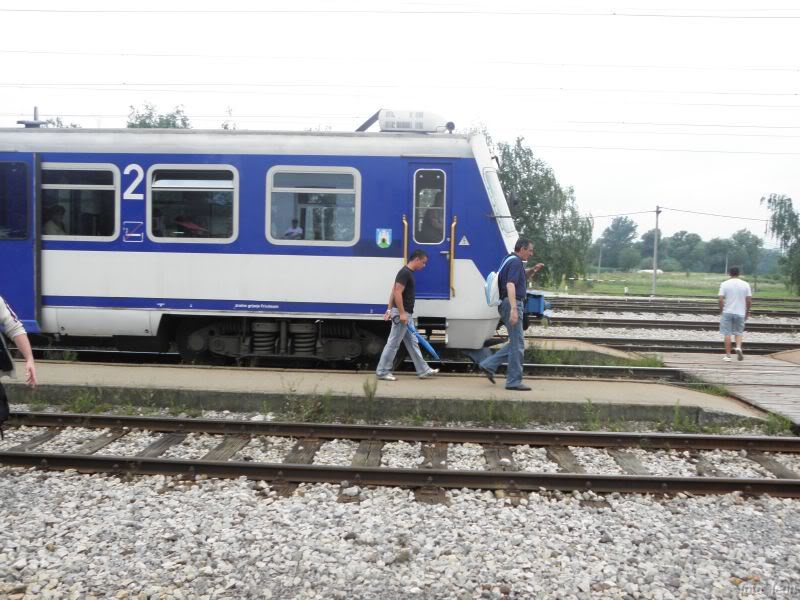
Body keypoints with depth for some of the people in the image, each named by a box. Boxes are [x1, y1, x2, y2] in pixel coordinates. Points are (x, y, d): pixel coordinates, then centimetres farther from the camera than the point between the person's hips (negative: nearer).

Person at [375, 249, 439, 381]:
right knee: (393, 344, -4)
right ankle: (382, 372, 3)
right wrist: (402, 313, -23)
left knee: (413, 343, 13)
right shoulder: (405, 273, -16)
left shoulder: (408, 273, 14)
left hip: (406, 314, 10)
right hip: (402, 314, -10)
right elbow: (397, 293, -23)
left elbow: (393, 291, 17)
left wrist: (389, 310, 15)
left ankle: (423, 370, 18)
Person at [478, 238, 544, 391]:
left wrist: (533, 270, 15)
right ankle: (514, 381, 2)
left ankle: (488, 365, 12)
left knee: (516, 342, 16)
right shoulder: (516, 262, -14)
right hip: (511, 304, -10)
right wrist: (513, 309, -35)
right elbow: (510, 285, -26)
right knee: (517, 344, -3)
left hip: (507, 304, 10)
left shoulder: (513, 261, 17)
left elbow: (522, 275, 37)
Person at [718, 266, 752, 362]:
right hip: (740, 313, 2)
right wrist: (747, 312, 13)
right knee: (738, 333, 14)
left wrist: (721, 311, 2)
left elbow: (721, 299, -10)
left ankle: (728, 355, 6)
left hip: (727, 312, -2)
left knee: (727, 334, 4)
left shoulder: (724, 284, -5)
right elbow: (749, 300, 0)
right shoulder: (745, 284, 1)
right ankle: (738, 347, -12)